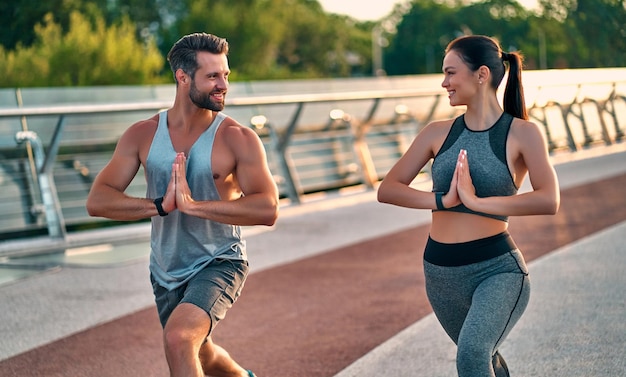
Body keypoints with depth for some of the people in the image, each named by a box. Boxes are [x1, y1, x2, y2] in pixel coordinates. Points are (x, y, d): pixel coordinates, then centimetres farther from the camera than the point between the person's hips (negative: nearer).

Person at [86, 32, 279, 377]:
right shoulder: (142, 135, -8)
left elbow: (267, 209, -28)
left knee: (178, 339, -30)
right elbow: (97, 201, -15)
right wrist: (161, 206, -30)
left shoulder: (237, 138, -17)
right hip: (166, 271, 5)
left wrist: (193, 205, -35)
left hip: (219, 263, -5)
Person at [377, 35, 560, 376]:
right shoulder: (438, 133, 3)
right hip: (440, 272, 5)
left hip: (497, 269, -5)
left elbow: (549, 201, -22)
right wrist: (443, 200, -17)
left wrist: (476, 201, -22)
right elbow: (387, 189, -2)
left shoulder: (522, 133, -8)